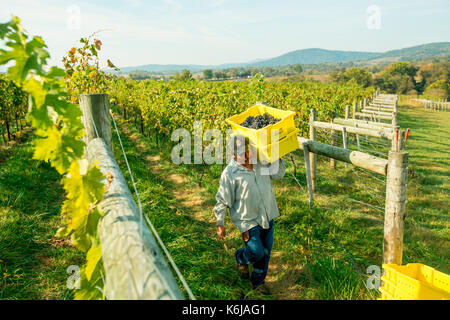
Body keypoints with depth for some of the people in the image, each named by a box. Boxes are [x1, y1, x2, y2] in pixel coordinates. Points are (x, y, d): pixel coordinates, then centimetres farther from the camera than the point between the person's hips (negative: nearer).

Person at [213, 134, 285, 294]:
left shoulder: (260, 163, 2)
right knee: (257, 252, -9)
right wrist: (220, 224, -8)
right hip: (248, 220, -6)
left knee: (266, 251, 15)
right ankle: (240, 258, 28)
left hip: (267, 216, 6)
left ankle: (258, 281, 38)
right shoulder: (230, 173, -14)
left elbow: (278, 174, 8)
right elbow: (222, 201, -9)